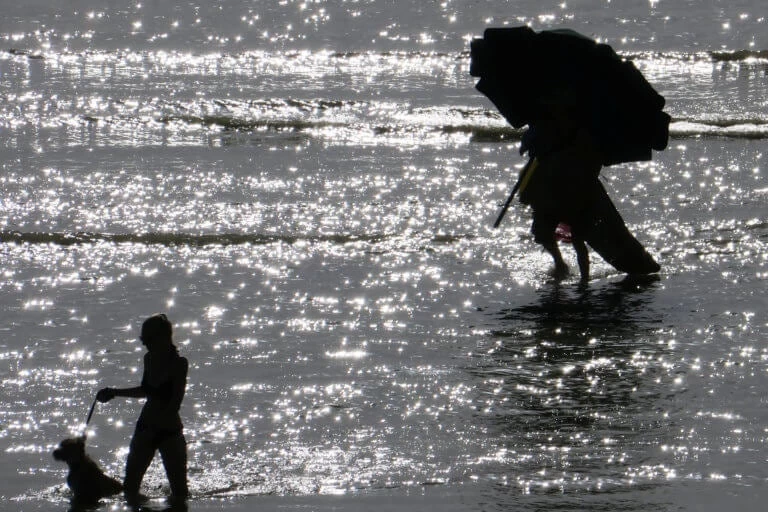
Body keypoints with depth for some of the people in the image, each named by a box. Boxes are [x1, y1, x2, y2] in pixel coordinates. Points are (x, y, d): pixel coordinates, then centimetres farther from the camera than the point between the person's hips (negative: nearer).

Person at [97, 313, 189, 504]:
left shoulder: (178, 364, -16)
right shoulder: (150, 359, 3)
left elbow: (174, 405, -20)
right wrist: (114, 392, 20)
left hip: (169, 432, -6)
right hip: (146, 428, 6)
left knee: (179, 493, -2)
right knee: (130, 487, 3)